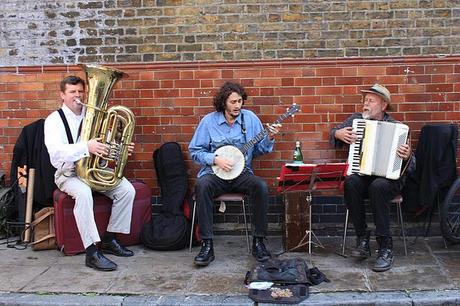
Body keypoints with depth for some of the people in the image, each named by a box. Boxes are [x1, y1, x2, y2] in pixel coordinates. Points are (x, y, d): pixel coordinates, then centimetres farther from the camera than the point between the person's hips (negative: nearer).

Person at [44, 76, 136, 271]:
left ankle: (109, 240, -4)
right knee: (83, 193, -36)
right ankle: (92, 252, -33)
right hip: (68, 173, -5)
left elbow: (105, 145, 12)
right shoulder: (54, 120, -6)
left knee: (127, 190, -17)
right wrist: (86, 147, -39)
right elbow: (56, 153, -23)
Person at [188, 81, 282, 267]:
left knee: (261, 186, -29)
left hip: (242, 173, 2)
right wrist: (215, 159, -12)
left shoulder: (250, 118, 5)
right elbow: (194, 151, 2)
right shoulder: (209, 121, 0)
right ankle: (207, 245, -28)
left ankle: (258, 241, -15)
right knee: (202, 186, -34)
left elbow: (259, 149, 8)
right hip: (215, 174, -1)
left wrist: (270, 138, -11)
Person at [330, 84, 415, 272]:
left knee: (378, 186, -36)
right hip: (360, 175, 3)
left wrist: (407, 157, -26)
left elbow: (410, 165, -1)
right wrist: (338, 134, -1)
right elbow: (334, 133, 23)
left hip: (389, 178, -2)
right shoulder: (355, 119, 10)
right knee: (351, 182, -31)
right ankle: (362, 239, -21)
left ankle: (385, 247, -28)